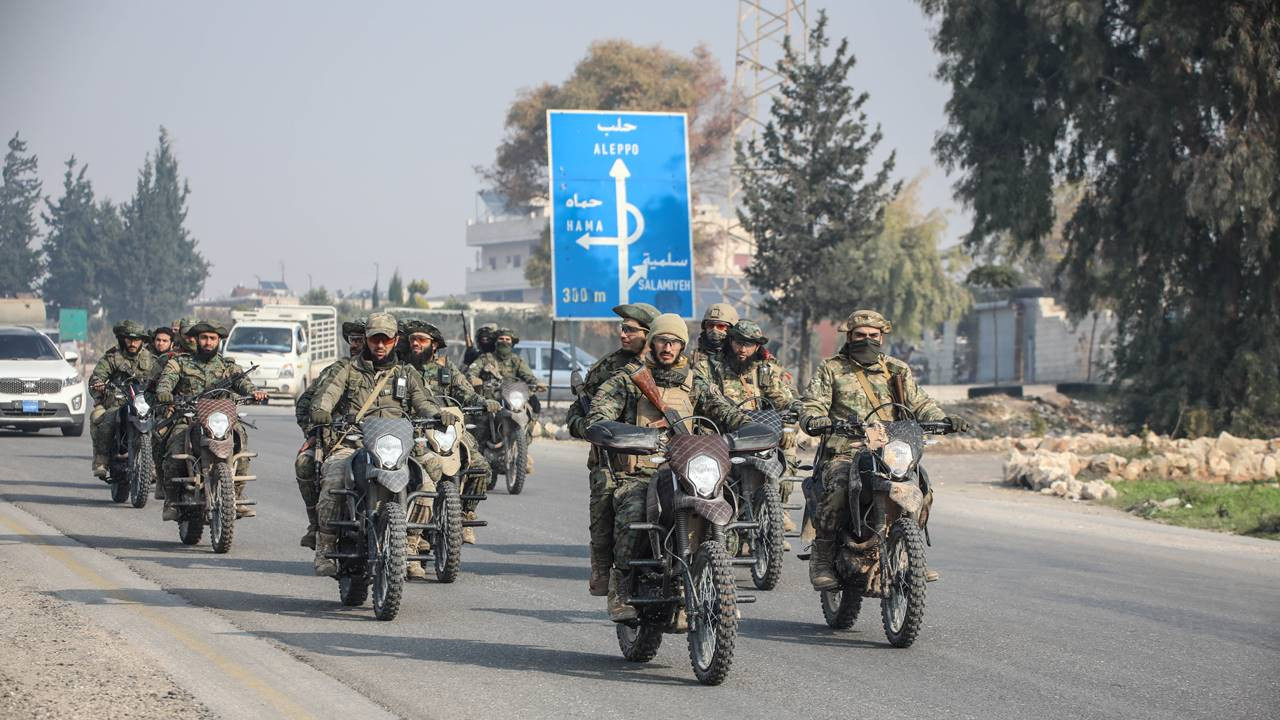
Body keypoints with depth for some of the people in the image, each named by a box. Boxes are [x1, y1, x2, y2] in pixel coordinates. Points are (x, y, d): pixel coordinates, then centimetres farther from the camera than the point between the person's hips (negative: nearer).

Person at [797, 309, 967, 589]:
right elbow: (812, 405, 1)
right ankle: (821, 559, -21)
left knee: (922, 490, -15)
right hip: (844, 452, -3)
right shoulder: (831, 369, 10)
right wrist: (814, 420, -23)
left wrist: (942, 419, -6)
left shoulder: (897, 369, 19)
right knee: (838, 490, -33)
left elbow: (919, 403, 15)